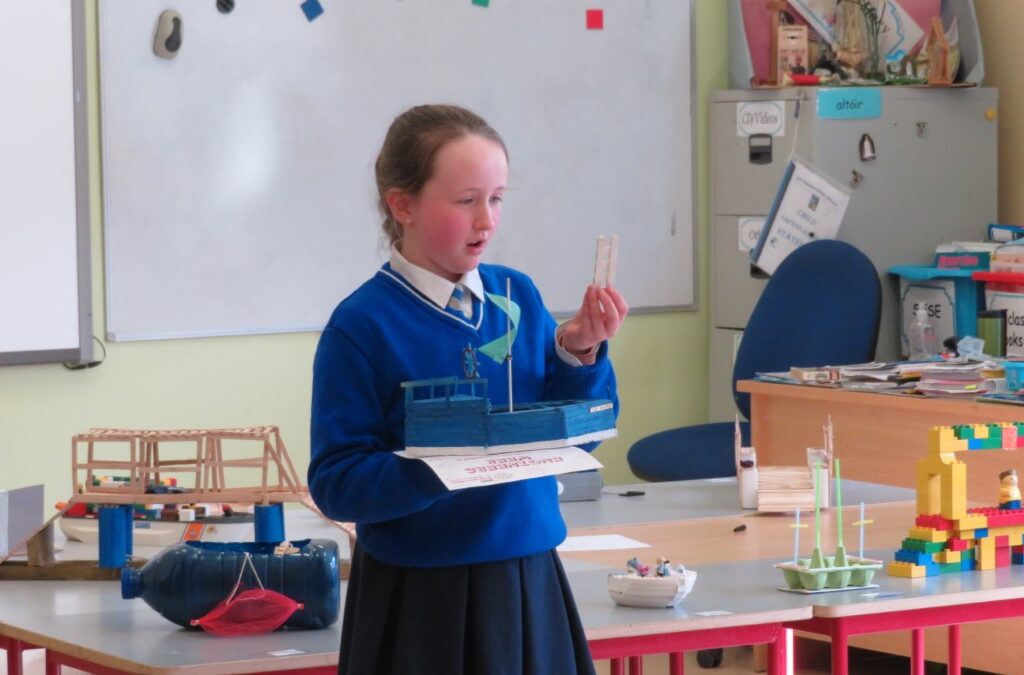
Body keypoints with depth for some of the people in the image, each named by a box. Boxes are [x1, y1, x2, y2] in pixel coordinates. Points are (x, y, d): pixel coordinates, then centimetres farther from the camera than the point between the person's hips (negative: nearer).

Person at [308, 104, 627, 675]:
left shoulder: (517, 296, 4)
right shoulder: (362, 325, -11)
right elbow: (336, 482, -14)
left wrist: (579, 354, -7)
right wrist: (440, 469, -26)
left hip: (527, 582, 5)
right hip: (420, 600, -5)